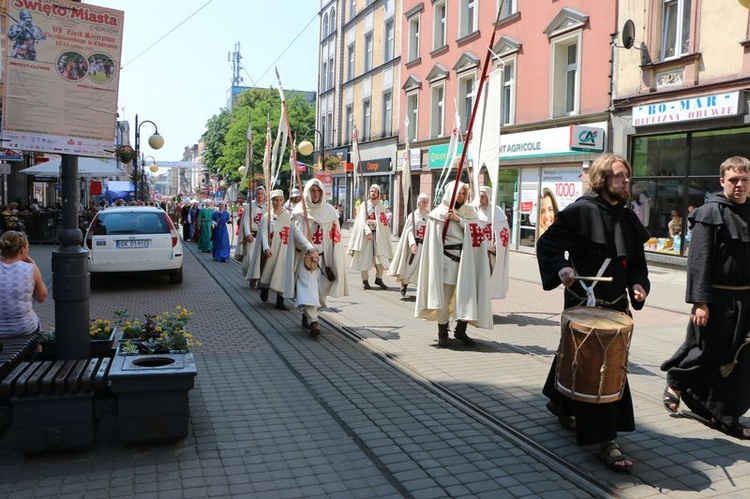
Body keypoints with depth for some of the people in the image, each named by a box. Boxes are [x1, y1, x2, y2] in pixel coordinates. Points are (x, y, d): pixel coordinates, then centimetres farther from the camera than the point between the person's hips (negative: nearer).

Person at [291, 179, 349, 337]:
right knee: (308, 285, -14)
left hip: (323, 256, 3)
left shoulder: (329, 210, 8)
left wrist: (333, 262, 0)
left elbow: (334, 235, 6)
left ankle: (307, 314, 27)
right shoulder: (300, 211, 0)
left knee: (319, 289, 8)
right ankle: (313, 321, -22)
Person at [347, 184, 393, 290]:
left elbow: (384, 222, 0)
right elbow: (362, 221, -7)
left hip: (378, 234, 2)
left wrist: (373, 222, -14)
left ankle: (379, 278, 13)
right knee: (365, 257, -4)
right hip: (366, 234, -2)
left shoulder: (381, 207, 10)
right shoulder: (364, 205, 4)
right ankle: (365, 281, 4)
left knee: (381, 257, -2)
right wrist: (367, 231, -20)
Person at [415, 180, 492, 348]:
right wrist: (436, 264, -8)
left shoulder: (469, 212, 13)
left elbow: (477, 232, -1)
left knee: (468, 296, 1)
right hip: (447, 261, -3)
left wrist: (459, 219, -9)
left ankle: (460, 330, 18)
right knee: (444, 298, -2)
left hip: (466, 261, 4)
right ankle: (442, 334, 10)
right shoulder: (439, 213, 1)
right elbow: (433, 242, -2)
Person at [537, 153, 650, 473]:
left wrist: (638, 283, -2)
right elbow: (547, 244, -11)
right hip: (585, 302, -7)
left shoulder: (627, 218, 10)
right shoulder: (581, 211, -11)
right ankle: (604, 441, 0)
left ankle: (560, 403, 44)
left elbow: (637, 261, 16)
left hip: (616, 303, 7)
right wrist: (561, 268, -28)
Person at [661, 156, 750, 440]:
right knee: (706, 352, 4)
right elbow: (699, 261, -13)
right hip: (717, 299, -6)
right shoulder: (710, 213, -8)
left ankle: (724, 416, 22)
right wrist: (700, 302, -18)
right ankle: (675, 382, 32)